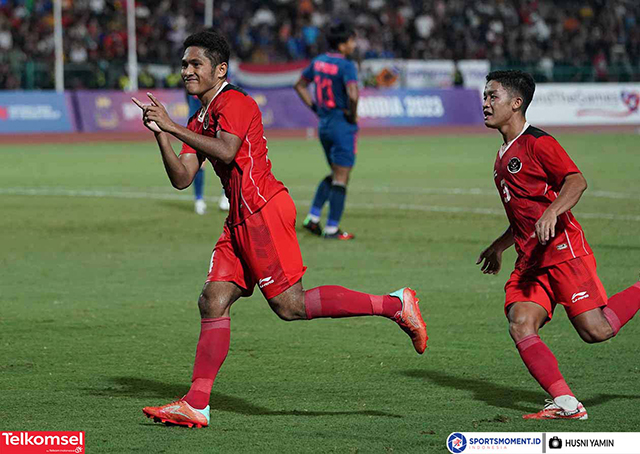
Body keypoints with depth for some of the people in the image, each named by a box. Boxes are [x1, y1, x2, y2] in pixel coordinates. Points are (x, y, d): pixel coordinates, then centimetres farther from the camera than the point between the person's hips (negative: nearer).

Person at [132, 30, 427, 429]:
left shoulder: (234, 102, -7)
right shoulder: (200, 121, 21)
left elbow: (226, 152, -25)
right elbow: (181, 178, 12)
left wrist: (173, 127, -21)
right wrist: (161, 135, 0)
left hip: (263, 211, -9)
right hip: (241, 220, 9)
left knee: (290, 304, -12)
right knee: (213, 302, 1)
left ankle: (395, 305, -6)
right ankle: (196, 405, 0)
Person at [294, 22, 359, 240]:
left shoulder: (318, 62, 7)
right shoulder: (346, 66, -17)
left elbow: (299, 85, 18)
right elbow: (353, 95, -32)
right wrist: (353, 116, -14)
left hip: (324, 124, 8)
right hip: (342, 126, -8)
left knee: (334, 174, 22)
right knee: (341, 178, 0)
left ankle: (312, 218, 14)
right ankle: (332, 228, 1)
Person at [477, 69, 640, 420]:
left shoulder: (538, 143, -7)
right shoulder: (504, 155, 21)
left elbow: (576, 181, -21)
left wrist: (552, 212, -36)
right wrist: (499, 247, 32)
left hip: (564, 250, -8)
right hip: (530, 260, 8)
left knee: (596, 331, -11)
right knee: (520, 326, -15)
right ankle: (566, 403, -18)